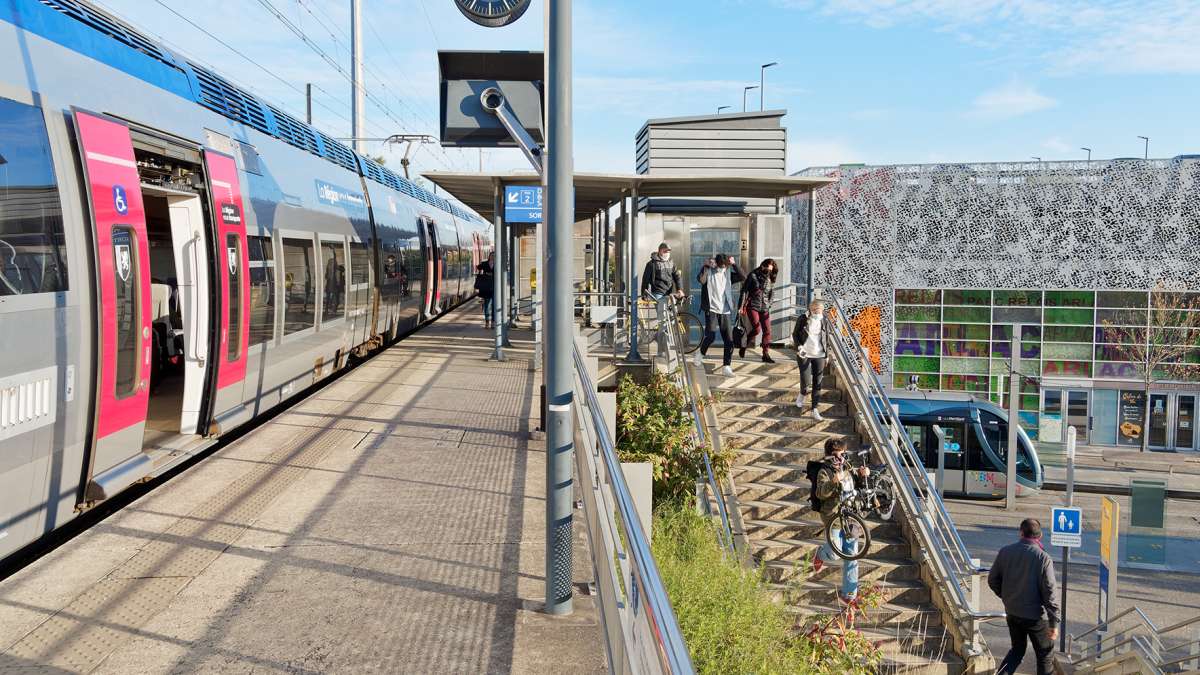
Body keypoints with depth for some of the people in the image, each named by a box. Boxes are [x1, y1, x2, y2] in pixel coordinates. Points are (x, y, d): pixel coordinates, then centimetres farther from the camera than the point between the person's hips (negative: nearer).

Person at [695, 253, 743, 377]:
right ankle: (701, 353, 16)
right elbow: (701, 280, -20)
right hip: (711, 309, -4)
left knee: (729, 340, -2)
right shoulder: (708, 271, -1)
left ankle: (726, 367, 5)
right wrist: (707, 267, -21)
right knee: (711, 336, -14)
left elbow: (741, 277, -3)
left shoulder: (728, 273, 9)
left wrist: (733, 264, -7)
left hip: (725, 311, 4)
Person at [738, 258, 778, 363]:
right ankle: (743, 346, 7)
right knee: (756, 328, -16)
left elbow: (772, 293, 16)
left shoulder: (770, 279, 9)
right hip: (753, 306, -4)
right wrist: (741, 306, -8)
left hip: (764, 308, 4)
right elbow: (744, 290, -3)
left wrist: (768, 305, 1)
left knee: (767, 330, -2)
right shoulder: (753, 276, -3)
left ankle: (766, 354, 3)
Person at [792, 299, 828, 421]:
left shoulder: (824, 322, 1)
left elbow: (827, 339, 11)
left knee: (817, 383, 1)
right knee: (806, 382, -7)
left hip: (819, 356, 2)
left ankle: (815, 410, 8)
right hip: (804, 355, -2)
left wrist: (827, 355, 11)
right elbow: (795, 334, 2)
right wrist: (799, 346, -13)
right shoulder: (802, 319, -6)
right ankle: (802, 395, 29)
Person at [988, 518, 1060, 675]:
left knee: (1017, 649, 22)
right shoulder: (1043, 558, -16)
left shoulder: (1005, 552, -3)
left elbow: (992, 580, 4)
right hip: (1035, 616, -4)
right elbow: (1049, 592, -17)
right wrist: (1054, 622, -11)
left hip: (1012, 613, 4)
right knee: (1045, 655, 14)